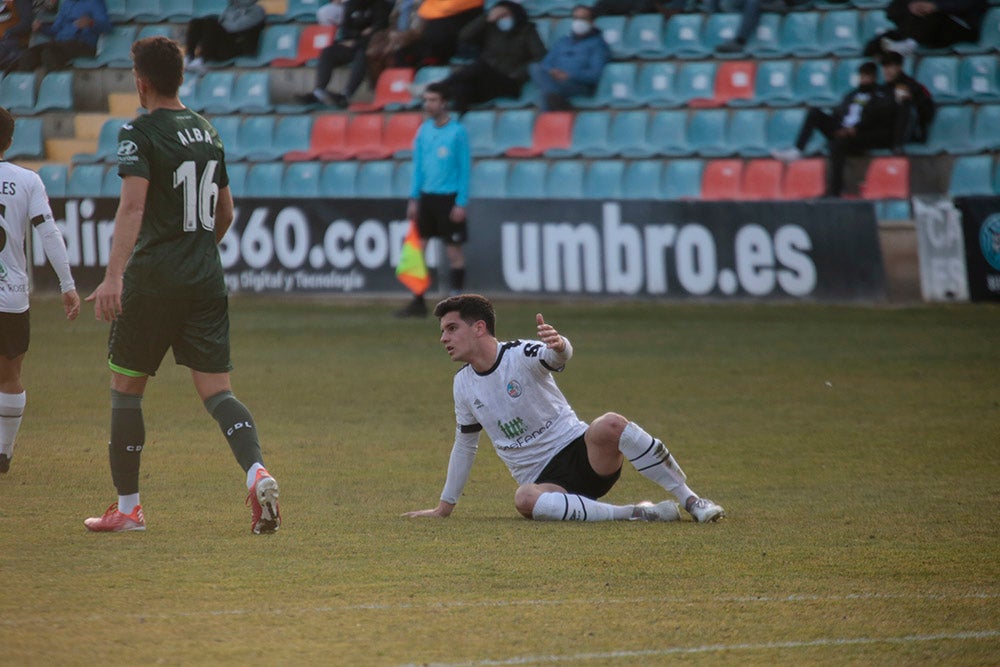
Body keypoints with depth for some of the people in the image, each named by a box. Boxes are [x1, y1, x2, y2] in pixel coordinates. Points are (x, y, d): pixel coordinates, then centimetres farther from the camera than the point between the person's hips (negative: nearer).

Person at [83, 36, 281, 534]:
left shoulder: (139, 134, -8)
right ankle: (257, 471, -23)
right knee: (216, 390, 2)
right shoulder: (207, 133, 13)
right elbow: (226, 212, 22)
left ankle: (127, 507, 12)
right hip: (206, 281, 6)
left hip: (152, 281, -5)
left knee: (125, 387, 9)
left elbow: (133, 204, -23)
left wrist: (113, 275, -31)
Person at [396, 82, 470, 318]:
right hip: (426, 196, 6)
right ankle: (418, 302, 10)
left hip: (449, 198, -6)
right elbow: (418, 165, 13)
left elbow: (465, 168, -8)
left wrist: (461, 203, -13)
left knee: (453, 250, 0)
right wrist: (414, 199, 7)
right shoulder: (424, 130, 8)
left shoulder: (457, 131, -8)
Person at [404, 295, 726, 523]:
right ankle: (634, 514, -33)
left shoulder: (522, 355, -8)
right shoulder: (463, 383, 11)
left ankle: (691, 500, -26)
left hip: (580, 452, -3)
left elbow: (558, 358, -32)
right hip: (543, 480, 3)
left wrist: (560, 346, -58)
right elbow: (465, 444, 24)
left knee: (609, 426, -38)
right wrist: (444, 506, 28)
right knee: (525, 500, -36)